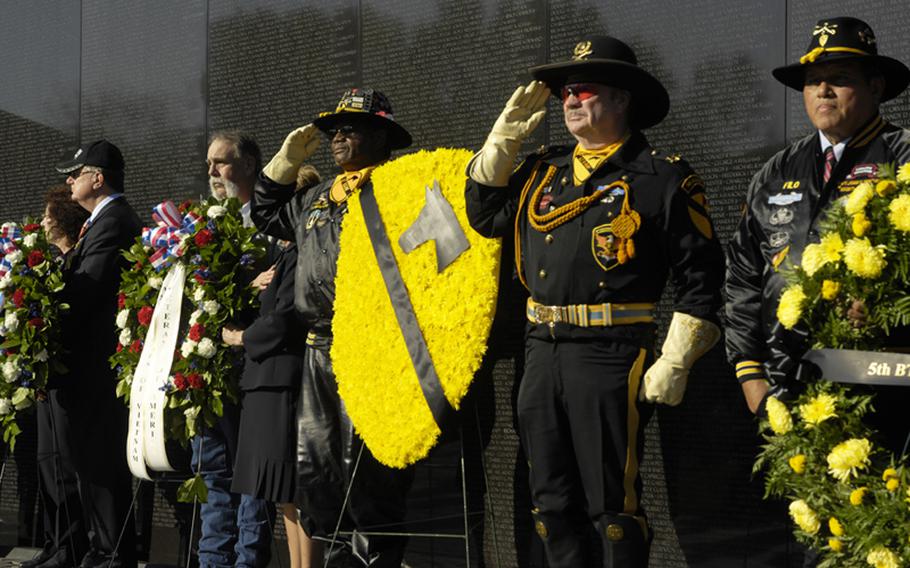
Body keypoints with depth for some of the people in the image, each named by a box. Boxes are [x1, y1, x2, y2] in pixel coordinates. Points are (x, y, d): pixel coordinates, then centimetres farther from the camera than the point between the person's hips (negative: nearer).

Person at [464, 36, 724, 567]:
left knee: (612, 506, -2)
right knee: (553, 503, 12)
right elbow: (485, 216, 19)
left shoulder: (663, 177, -2)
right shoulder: (543, 171, 16)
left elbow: (701, 277, -4)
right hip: (542, 351, 6)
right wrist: (504, 138, 13)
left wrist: (674, 364, -10)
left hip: (613, 356, -6)